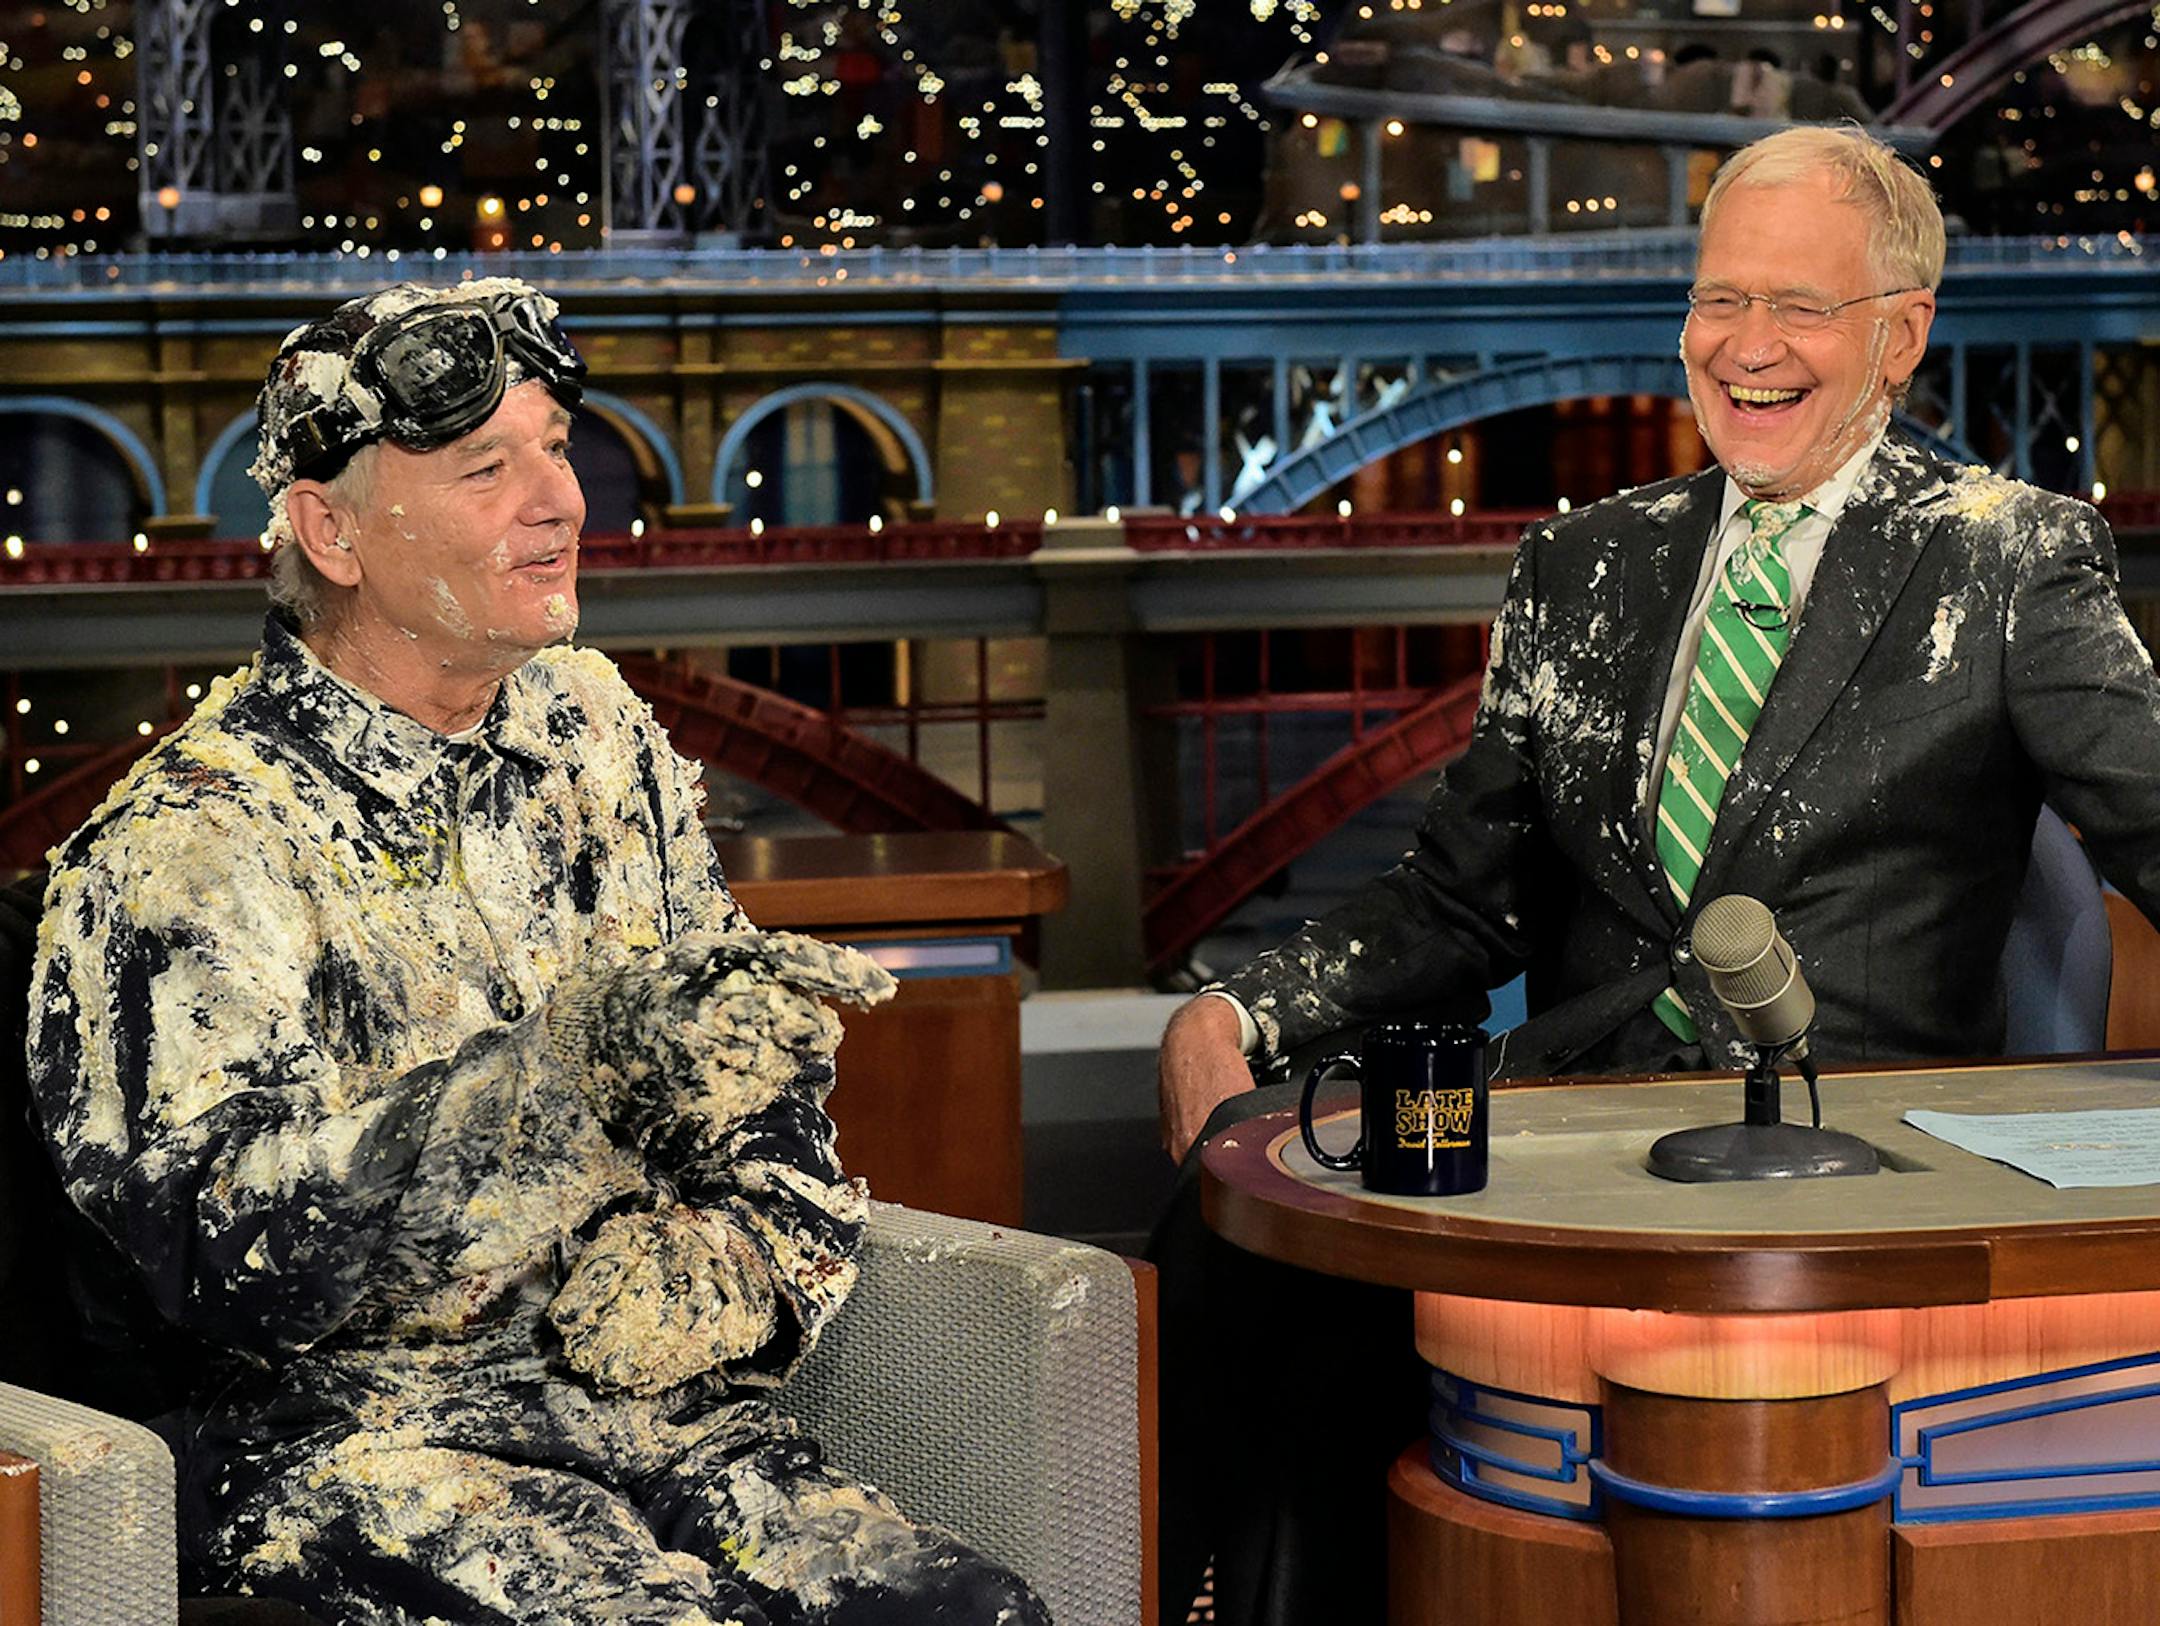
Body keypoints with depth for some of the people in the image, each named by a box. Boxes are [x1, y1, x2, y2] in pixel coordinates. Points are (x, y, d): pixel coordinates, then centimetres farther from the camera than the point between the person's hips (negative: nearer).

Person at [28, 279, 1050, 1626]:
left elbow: (750, 1055, 20)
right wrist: (574, 1064, -32)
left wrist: (736, 1243, -2)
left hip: (636, 1389, 6)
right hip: (347, 1447, -5)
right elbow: (232, 1250, -22)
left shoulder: (592, 731, 12)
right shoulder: (190, 848, -10)